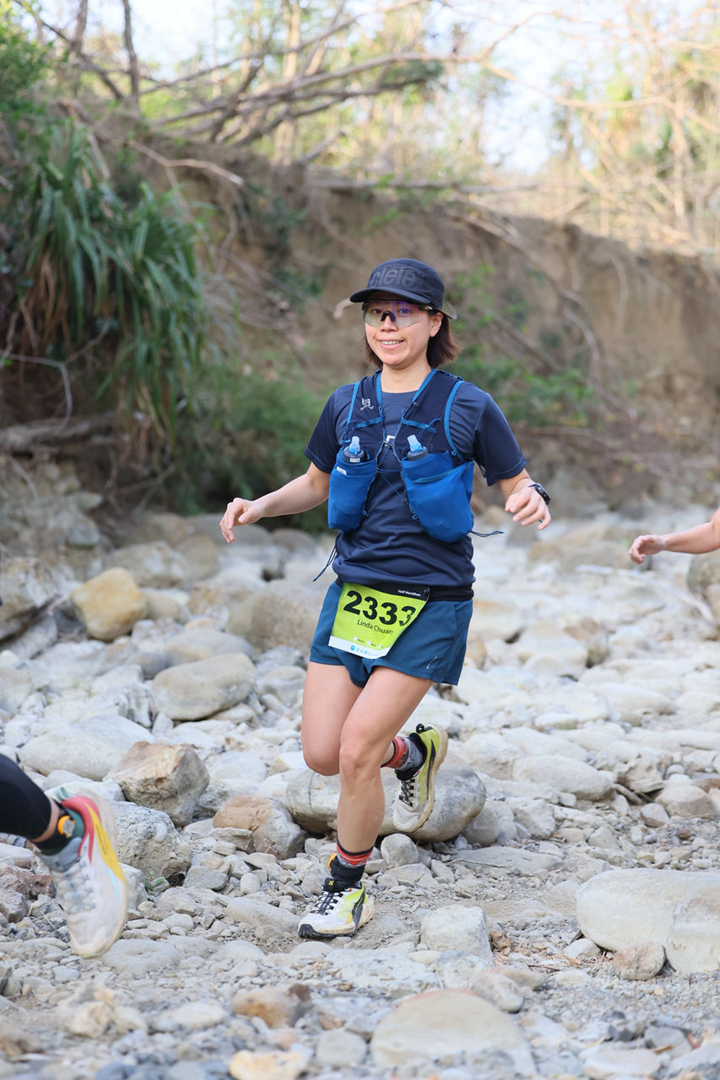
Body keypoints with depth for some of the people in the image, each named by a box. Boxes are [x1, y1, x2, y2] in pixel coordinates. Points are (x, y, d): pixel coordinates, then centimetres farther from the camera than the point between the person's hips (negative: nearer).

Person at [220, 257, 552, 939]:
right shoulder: (346, 407, 8)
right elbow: (317, 484, 21)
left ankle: (346, 889, 11)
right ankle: (415, 751, 33)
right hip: (355, 593, 5)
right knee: (322, 753, 0)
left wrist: (533, 501, -22)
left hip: (430, 604, -5)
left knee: (357, 749, -11)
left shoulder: (467, 408, -4)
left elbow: (518, 485, 2)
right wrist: (262, 505, 3)